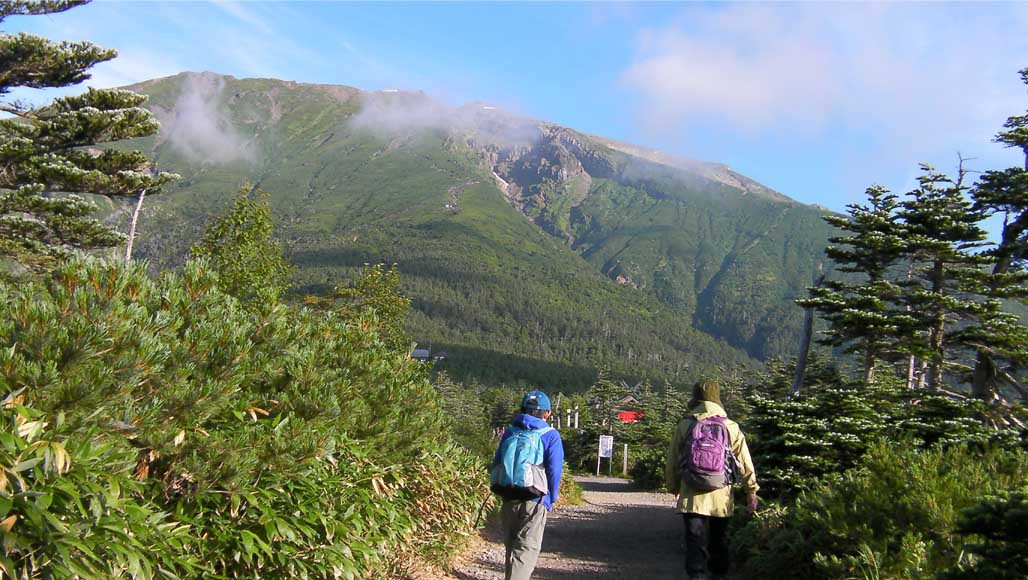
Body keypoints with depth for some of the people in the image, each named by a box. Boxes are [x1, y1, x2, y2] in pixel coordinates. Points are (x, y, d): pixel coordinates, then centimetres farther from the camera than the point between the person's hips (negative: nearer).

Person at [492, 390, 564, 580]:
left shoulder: (510, 432, 8)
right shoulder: (550, 436, -5)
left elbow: (497, 464, 8)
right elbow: (554, 471, -10)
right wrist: (551, 499, 2)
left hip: (509, 500, 4)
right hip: (535, 502, -4)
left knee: (511, 547, 20)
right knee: (526, 550, -3)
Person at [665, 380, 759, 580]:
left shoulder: (685, 425, -1)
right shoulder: (731, 427, 0)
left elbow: (672, 461, 5)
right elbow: (745, 463, 1)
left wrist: (674, 488, 18)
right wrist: (752, 492, 9)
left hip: (692, 497, -1)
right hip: (720, 497, 2)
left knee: (696, 543, 0)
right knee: (718, 541, 19)